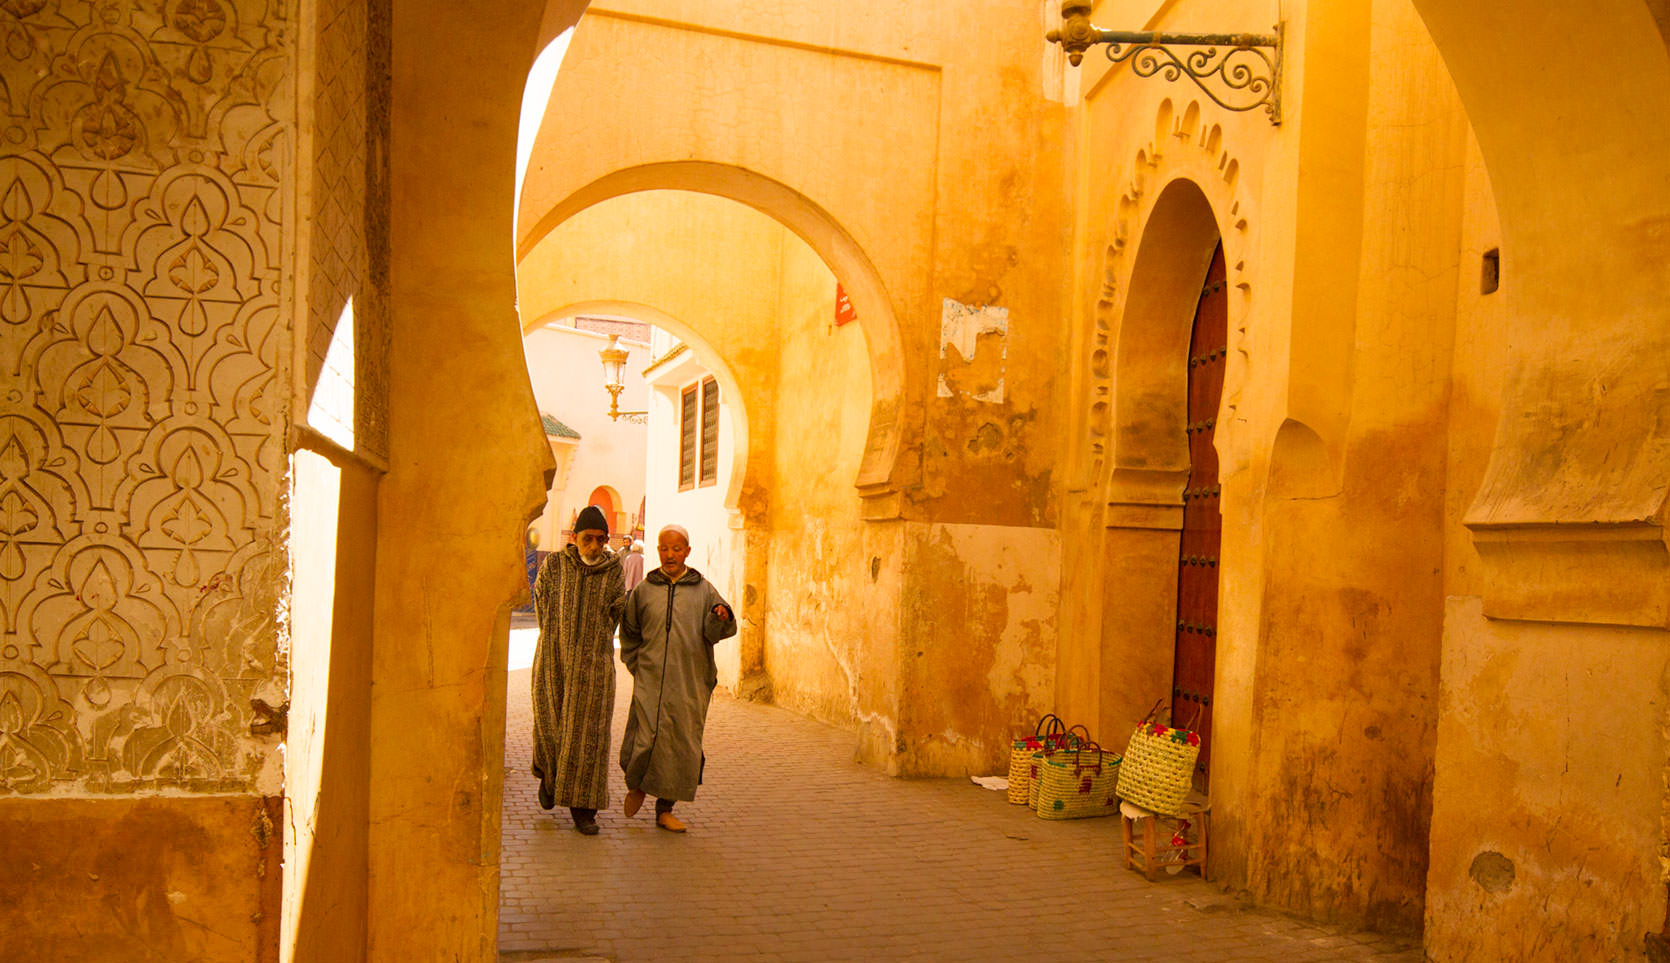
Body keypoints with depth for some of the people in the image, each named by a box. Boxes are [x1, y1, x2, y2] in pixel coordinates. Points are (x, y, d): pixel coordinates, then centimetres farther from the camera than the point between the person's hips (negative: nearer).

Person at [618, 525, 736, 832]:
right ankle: (636, 784, 22)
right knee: (645, 740, -10)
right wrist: (638, 666, 8)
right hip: (650, 680, 0)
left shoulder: (704, 590, 6)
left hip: (690, 683, 1)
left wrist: (720, 617, -21)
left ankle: (665, 809, 17)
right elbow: (629, 633, 17)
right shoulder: (643, 591, 8)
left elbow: (716, 632, 0)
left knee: (682, 746, 2)